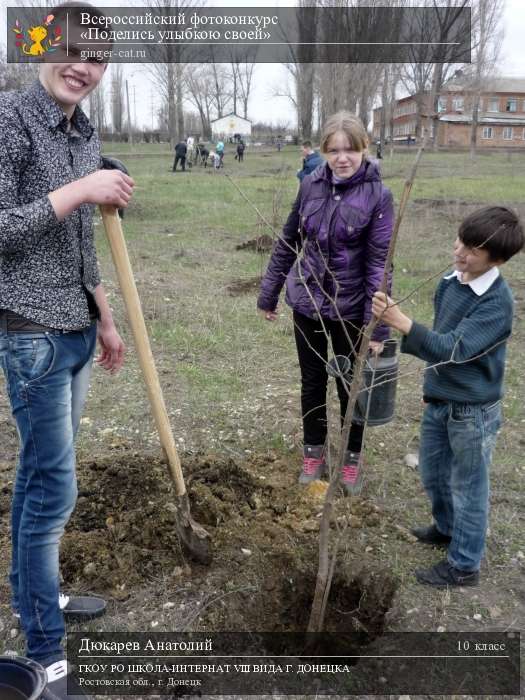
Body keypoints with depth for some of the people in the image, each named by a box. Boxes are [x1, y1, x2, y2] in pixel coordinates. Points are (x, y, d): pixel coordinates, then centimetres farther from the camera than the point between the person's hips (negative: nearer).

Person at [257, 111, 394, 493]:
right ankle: (314, 452, 36)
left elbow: (379, 262, -15)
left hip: (350, 307, -3)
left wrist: (378, 326, -18)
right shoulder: (311, 184, -4)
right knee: (312, 381, 16)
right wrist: (269, 293, 9)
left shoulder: (378, 195, -14)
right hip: (307, 302, 3)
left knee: (350, 386, 13)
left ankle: (353, 457, 34)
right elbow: (288, 242, 5)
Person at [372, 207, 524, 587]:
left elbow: (454, 349, -31)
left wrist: (401, 321, -39)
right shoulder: (450, 283, -1)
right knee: (433, 474, 24)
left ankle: (464, 566, 29)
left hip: (473, 411, -7)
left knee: (468, 488, 10)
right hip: (438, 401, 8)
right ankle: (448, 527, 51)